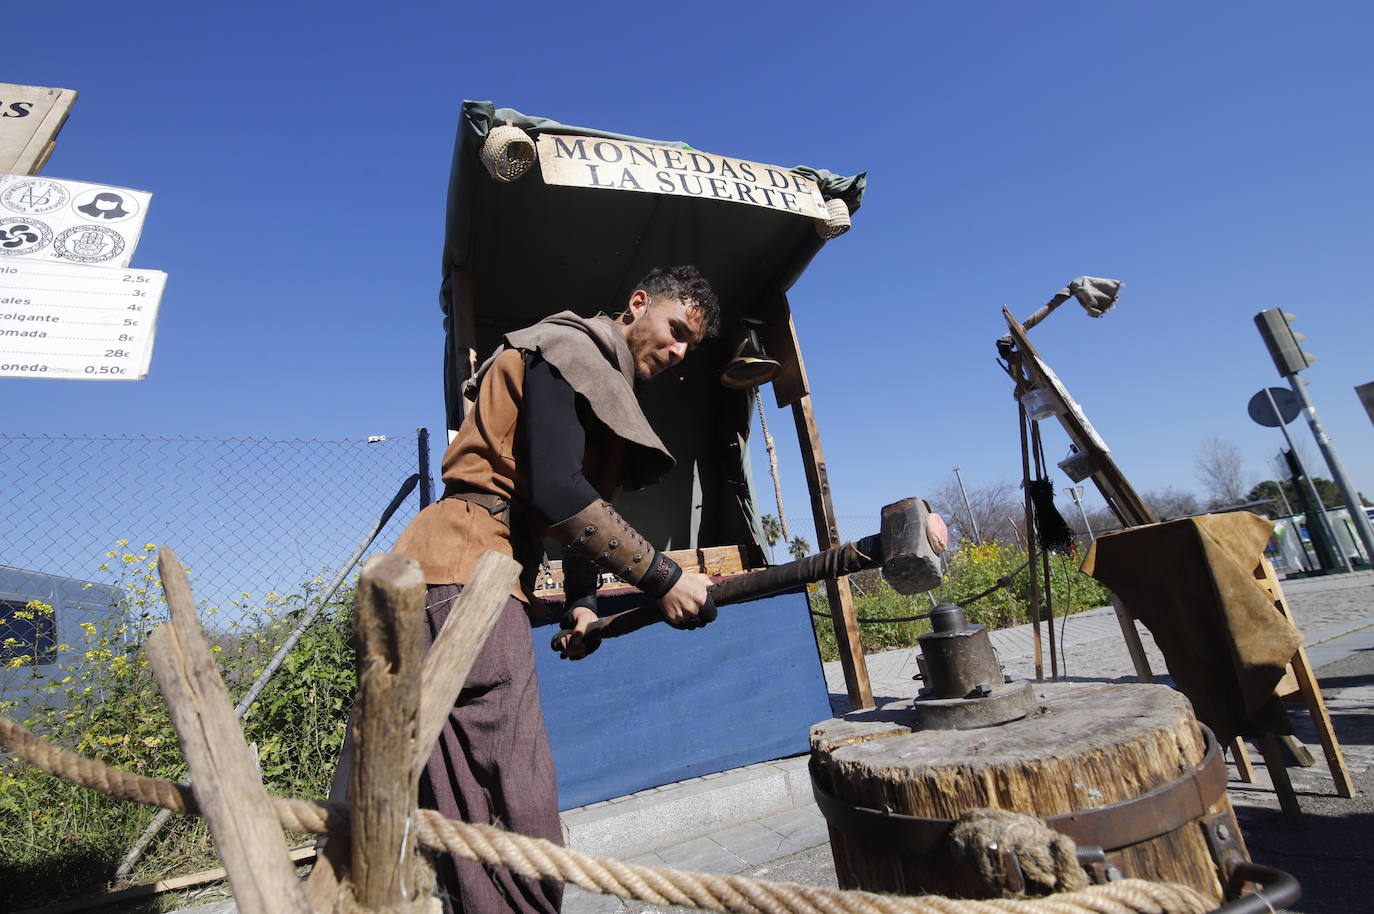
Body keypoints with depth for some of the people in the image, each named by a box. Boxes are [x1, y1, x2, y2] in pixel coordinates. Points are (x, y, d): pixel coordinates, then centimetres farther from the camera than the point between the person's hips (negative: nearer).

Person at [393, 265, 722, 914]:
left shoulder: (610, 388, 24)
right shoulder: (569, 349, -6)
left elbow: (584, 505, 22)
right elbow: (556, 490, -20)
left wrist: (582, 601, 9)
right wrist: (661, 578, -17)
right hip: (465, 573, -10)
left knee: (472, 822, 13)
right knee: (521, 822, -9)